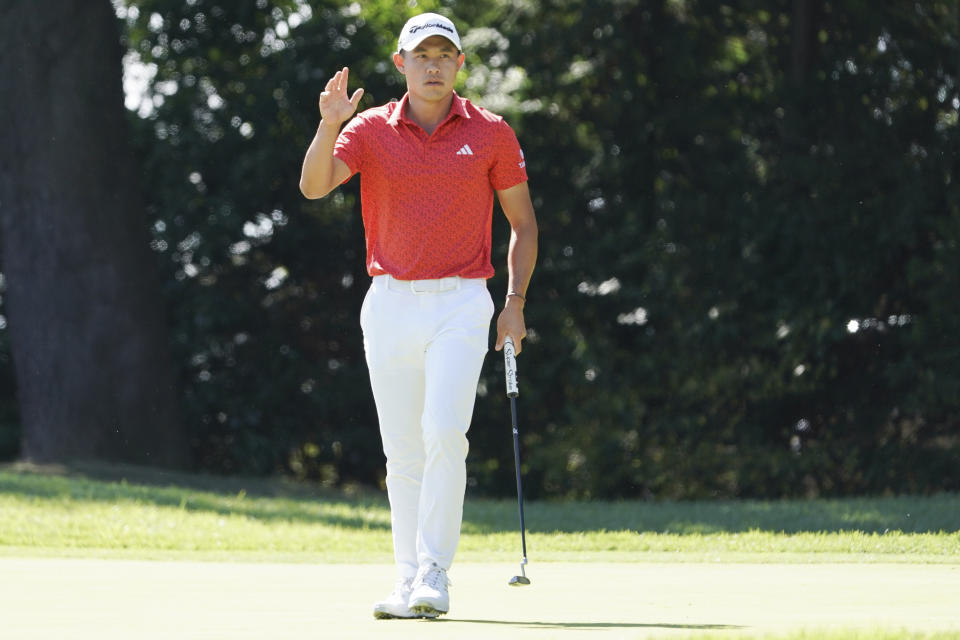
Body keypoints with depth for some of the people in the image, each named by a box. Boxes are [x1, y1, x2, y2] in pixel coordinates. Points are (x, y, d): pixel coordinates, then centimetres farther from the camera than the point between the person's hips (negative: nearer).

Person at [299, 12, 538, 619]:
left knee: (445, 431, -19)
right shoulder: (370, 129, 4)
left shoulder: (491, 133, 3)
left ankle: (434, 574, -17)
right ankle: (408, 582, 10)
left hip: (461, 303, -2)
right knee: (403, 452, 4)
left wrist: (515, 302, 0)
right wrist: (329, 124, -28)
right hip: (390, 304, 2)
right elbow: (314, 186, -12)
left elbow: (523, 221, 10)